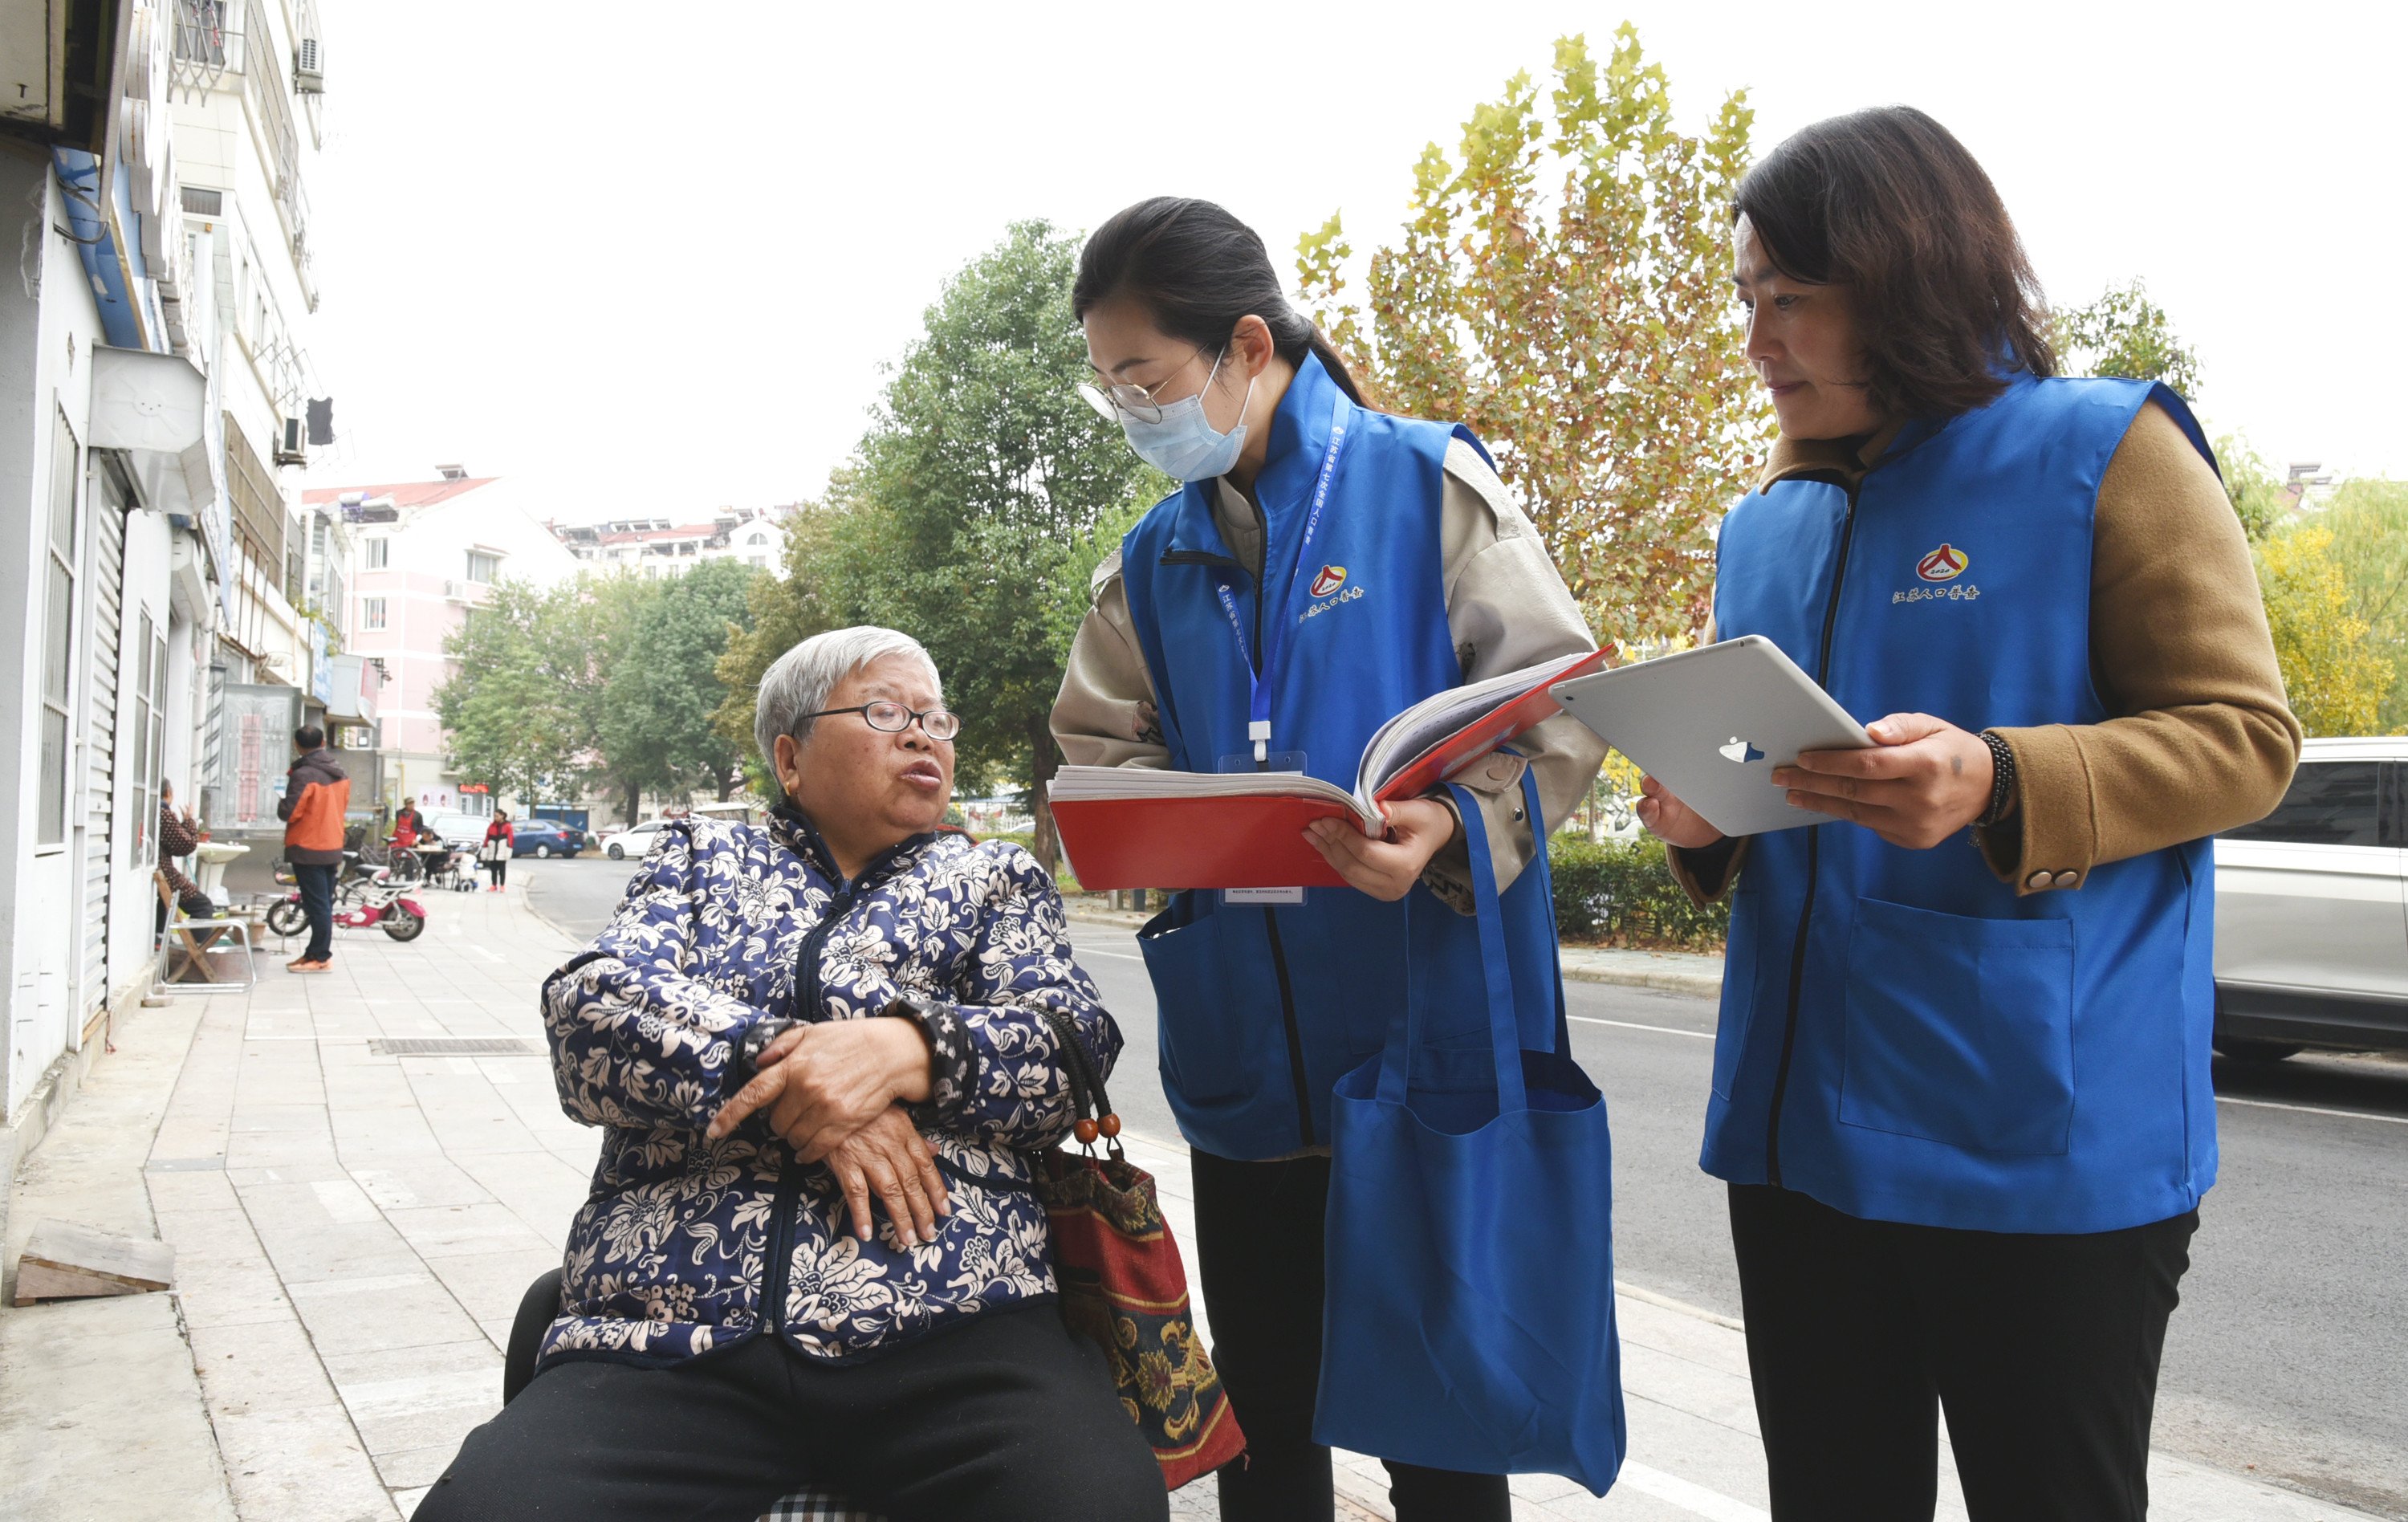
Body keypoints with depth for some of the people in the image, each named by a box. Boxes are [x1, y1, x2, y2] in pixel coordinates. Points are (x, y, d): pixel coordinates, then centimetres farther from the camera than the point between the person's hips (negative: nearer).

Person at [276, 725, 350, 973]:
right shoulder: (340, 773, 7)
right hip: (333, 848, 8)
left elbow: (288, 812, -18)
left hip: (308, 850, -8)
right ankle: (316, 952, 19)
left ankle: (320, 957, -1)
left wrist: (281, 802, 1)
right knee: (324, 903, 12)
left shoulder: (304, 775, -17)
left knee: (317, 904, -4)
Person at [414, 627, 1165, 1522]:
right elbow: (592, 1010, 4)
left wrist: (908, 1049, -14)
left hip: (948, 1315, 0)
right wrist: (790, 1069, -11)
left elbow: (1072, 1045, 6)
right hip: (667, 1329, 1)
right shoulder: (701, 857, 22)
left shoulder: (998, 879, 22)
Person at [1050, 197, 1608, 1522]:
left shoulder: (1425, 485, -5)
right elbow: (1099, 753, 12)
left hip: (1430, 1030, -4)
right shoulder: (1152, 562, 10)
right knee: (1261, 1414, 16)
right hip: (1242, 1052, 5)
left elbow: (1561, 703, -8)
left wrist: (1450, 826, -26)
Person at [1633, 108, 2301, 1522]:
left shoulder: (2102, 451, -4)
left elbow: (2245, 736, -8)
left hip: (2045, 1141, -5)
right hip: (1800, 1127, 6)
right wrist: (1704, 821, -1)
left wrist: (1999, 786, -25)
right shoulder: (1764, 528, 14)